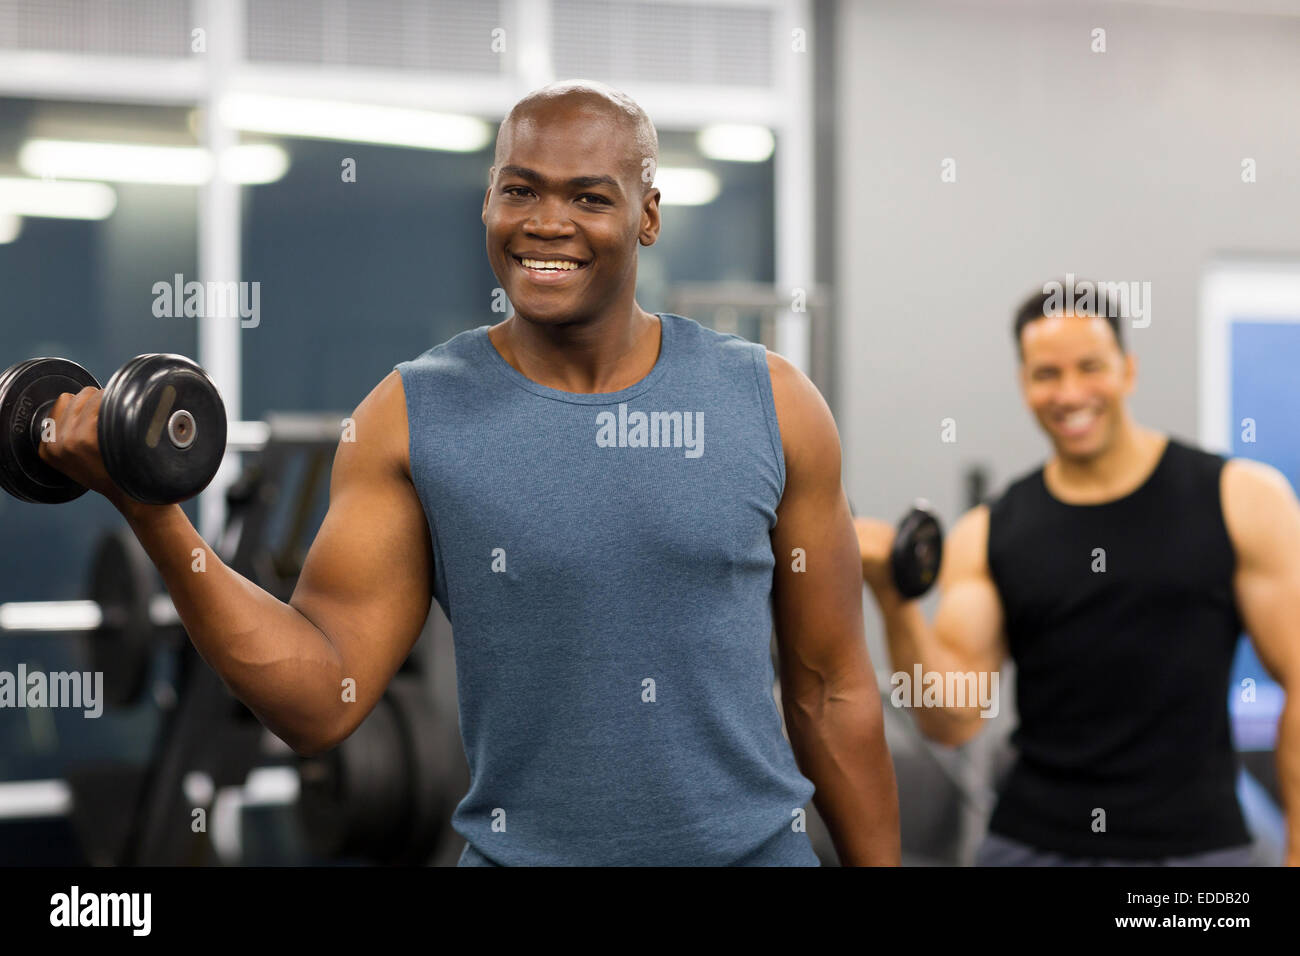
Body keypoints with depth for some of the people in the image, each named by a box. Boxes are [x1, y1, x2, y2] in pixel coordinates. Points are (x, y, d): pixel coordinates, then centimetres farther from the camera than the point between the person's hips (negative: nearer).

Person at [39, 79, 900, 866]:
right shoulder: (411, 419, -4)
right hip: (521, 849, 0)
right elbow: (321, 702, -10)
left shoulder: (770, 405, -2)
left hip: (756, 844, 1)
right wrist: (154, 515, -20)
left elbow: (833, 690, 3)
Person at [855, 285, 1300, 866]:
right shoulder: (986, 537, 4)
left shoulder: (1242, 500, -1)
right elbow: (954, 719, -3)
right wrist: (895, 603, -18)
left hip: (1194, 845, -2)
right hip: (1032, 845, 2)